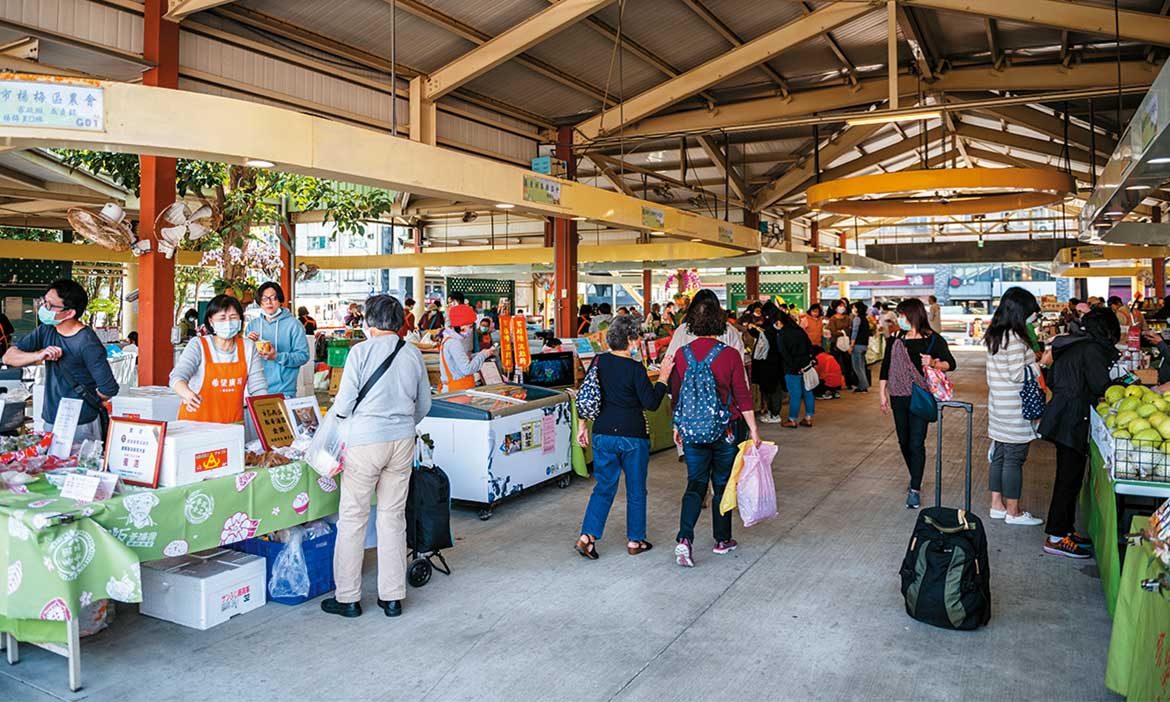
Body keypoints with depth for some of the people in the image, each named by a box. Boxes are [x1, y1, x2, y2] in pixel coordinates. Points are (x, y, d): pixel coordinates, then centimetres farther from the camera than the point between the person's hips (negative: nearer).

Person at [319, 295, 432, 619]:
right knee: (393, 517, 12)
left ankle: (347, 598, 15)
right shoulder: (413, 354, 4)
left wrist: (329, 418, 15)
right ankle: (392, 597, 18)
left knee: (352, 518, 7)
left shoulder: (361, 352, -9)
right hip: (403, 441, 4)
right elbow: (424, 404, 11)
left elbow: (343, 404, -6)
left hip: (366, 441, -4)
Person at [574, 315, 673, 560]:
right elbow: (651, 403, -12)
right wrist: (662, 378, -4)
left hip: (603, 434, 4)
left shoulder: (598, 361, 0)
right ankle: (635, 540, 21)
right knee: (636, 491, 12)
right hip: (632, 436, -4)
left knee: (604, 487, 13)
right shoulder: (635, 368, -14)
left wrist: (582, 425, 13)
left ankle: (587, 536, 2)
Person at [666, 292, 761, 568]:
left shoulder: (681, 354, -5)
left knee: (695, 483, 10)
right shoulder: (730, 355, -13)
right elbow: (742, 396, -9)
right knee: (723, 484, 14)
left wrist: (677, 426, 16)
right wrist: (753, 430, -1)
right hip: (726, 430, -2)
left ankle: (684, 539, -6)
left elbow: (676, 395, 4)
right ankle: (722, 540, 27)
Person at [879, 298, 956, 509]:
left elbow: (951, 363, -2)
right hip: (898, 397, 4)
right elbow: (885, 369, 9)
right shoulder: (895, 341, 6)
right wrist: (883, 395, 5)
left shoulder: (933, 339, -4)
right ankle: (915, 479, 32)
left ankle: (915, 490, -3)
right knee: (904, 442, 12)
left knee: (916, 444, -8)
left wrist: (933, 363, -22)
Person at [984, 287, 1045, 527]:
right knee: (1014, 459, 0)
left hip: (1000, 407, 9)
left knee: (999, 456, 14)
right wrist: (1041, 364, -10)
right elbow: (1018, 375, -20)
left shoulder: (995, 335, 10)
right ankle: (1013, 512, 10)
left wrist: (1032, 358, 14)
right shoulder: (1014, 338, -19)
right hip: (1015, 411, -9)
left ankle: (997, 505, 23)